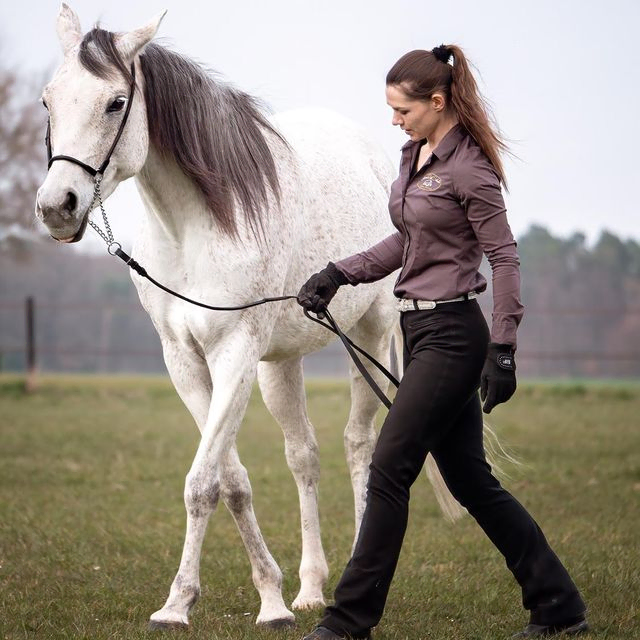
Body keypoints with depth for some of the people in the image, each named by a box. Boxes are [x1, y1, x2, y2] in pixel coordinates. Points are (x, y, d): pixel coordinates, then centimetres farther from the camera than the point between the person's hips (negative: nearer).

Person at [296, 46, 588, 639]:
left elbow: (504, 258, -15)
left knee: (389, 470, -7)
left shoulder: (468, 168, -15)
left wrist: (503, 350, -19)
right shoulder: (415, 154, 12)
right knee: (469, 478, 11)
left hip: (451, 334, -10)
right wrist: (338, 273, 14)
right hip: (421, 328, 10)